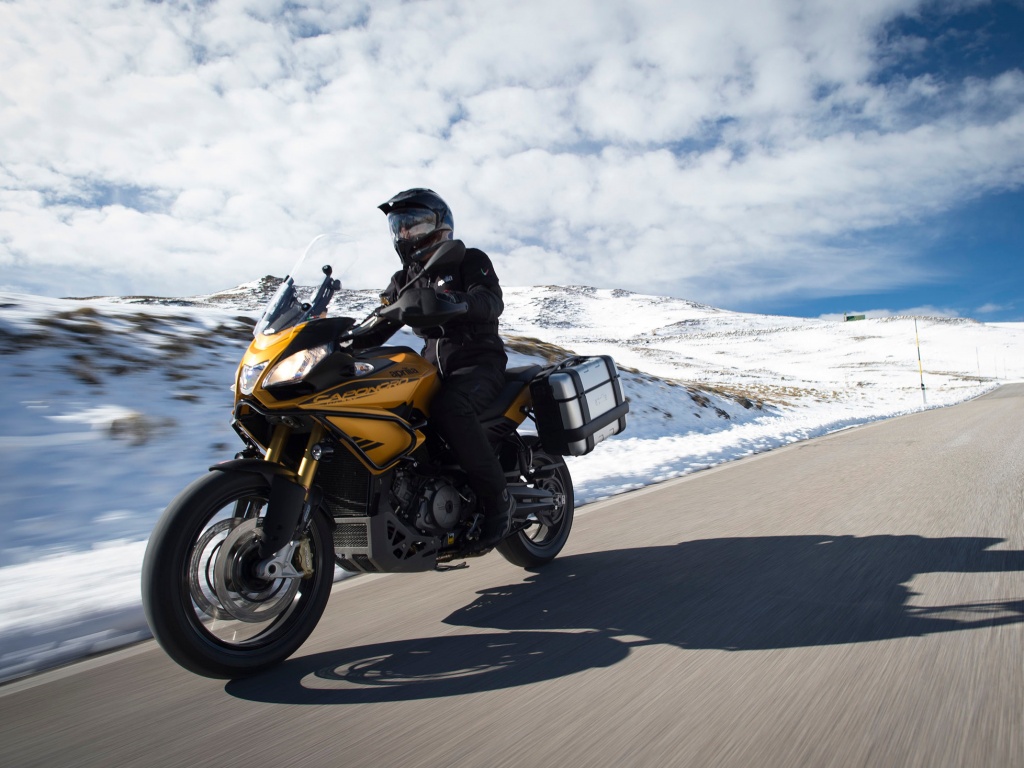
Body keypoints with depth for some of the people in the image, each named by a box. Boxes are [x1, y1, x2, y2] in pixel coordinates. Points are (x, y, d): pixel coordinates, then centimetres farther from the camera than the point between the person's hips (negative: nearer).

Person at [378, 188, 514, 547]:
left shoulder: (469, 259, 1)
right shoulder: (405, 278, 19)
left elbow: (492, 301, -18)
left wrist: (452, 300, -38)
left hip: (479, 362, -6)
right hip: (433, 366, 7)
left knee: (449, 408, -36)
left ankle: (497, 496, -24)